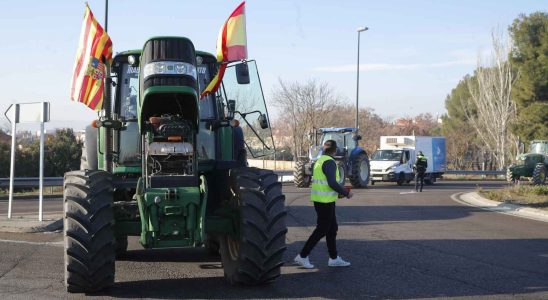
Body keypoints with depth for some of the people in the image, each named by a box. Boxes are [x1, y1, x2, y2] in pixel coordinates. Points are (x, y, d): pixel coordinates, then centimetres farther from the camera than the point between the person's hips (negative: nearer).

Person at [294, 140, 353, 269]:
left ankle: (334, 258, 20)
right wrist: (346, 193, -11)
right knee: (321, 230, -3)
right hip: (325, 201, -10)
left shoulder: (319, 161, 14)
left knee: (332, 229, 15)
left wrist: (338, 193, 21)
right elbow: (332, 183, -23)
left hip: (319, 199, 10)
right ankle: (302, 256, 1)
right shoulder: (329, 162, -16)